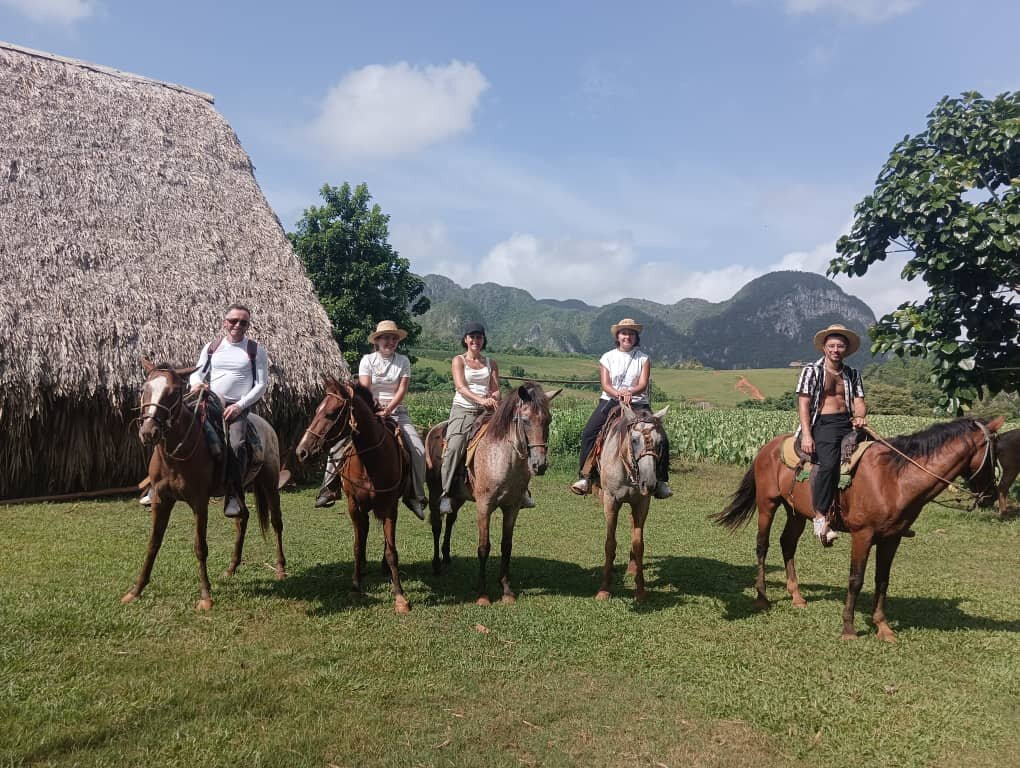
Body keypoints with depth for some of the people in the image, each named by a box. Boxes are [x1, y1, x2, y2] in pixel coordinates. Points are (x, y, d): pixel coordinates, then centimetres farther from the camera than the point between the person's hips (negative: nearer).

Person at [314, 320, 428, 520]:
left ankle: (416, 496, -4)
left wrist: (388, 409, -20)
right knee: (339, 442, -16)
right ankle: (329, 488, -4)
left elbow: (402, 389, -6)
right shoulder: (367, 360, 1)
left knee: (418, 449, -17)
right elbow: (364, 389, -9)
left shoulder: (403, 361, 4)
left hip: (396, 410, 1)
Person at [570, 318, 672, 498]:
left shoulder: (643, 358, 7)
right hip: (610, 401, 0)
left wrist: (630, 392, -27)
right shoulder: (607, 358, 8)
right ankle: (585, 477, -14)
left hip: (638, 402, 0)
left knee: (661, 438, -15)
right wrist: (618, 393, -24)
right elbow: (605, 385, -3)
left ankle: (661, 481, -2)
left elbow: (643, 385, -6)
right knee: (588, 433, -20)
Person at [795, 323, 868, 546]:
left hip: (848, 423, 6)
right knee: (829, 463, -29)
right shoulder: (812, 371, 4)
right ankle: (820, 517, -26)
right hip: (822, 424, -6)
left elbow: (859, 401, 12)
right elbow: (803, 404, -3)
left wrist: (860, 417, -13)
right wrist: (807, 434, -13)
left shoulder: (853, 374, 18)